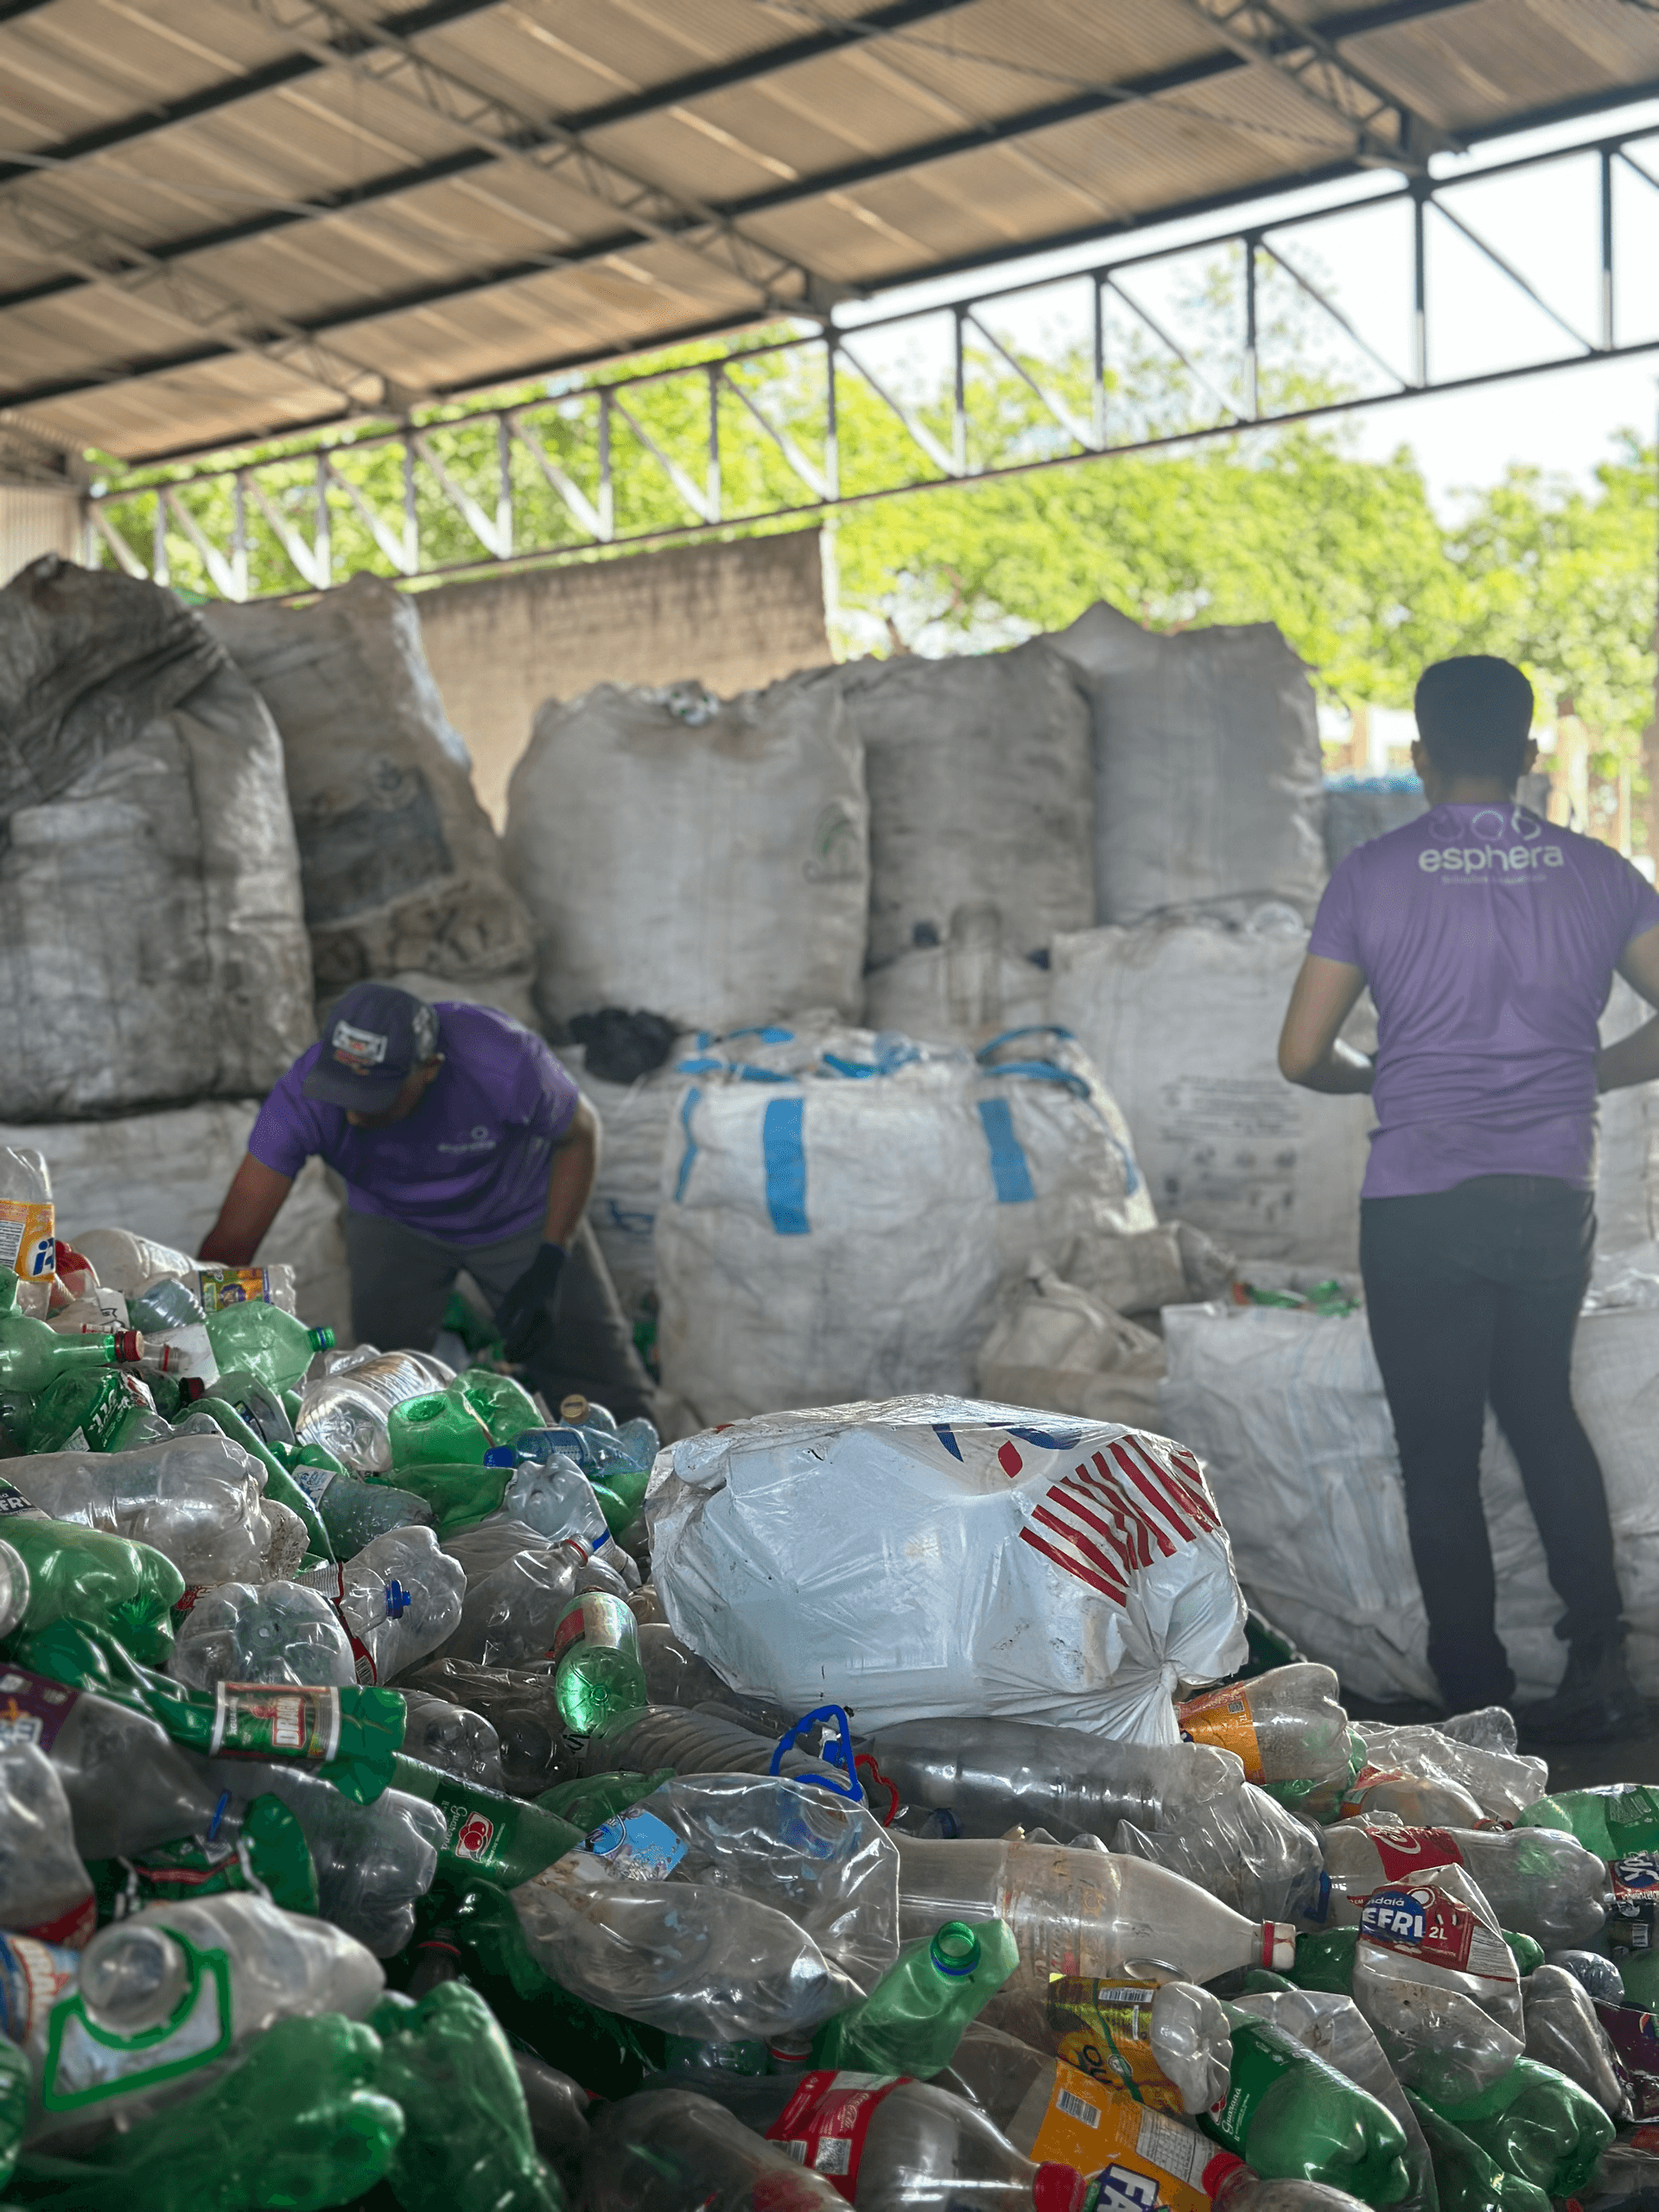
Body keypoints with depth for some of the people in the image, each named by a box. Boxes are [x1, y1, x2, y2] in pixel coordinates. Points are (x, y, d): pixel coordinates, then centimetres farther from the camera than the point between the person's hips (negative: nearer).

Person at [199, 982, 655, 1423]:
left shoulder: (503, 1064, -38)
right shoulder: (306, 1095, -34)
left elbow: (580, 1133, -16)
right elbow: (228, 1247, -31)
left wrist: (549, 1267, -23)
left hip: (519, 1215, -1)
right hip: (392, 1220, 1)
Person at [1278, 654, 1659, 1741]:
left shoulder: (1373, 876, -5)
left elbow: (1303, 1056, -4)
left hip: (1421, 1204, -3)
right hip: (1556, 1194, 3)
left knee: (1441, 1455, 8)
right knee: (1543, 1412, 24)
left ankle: (1482, 1706, 13)